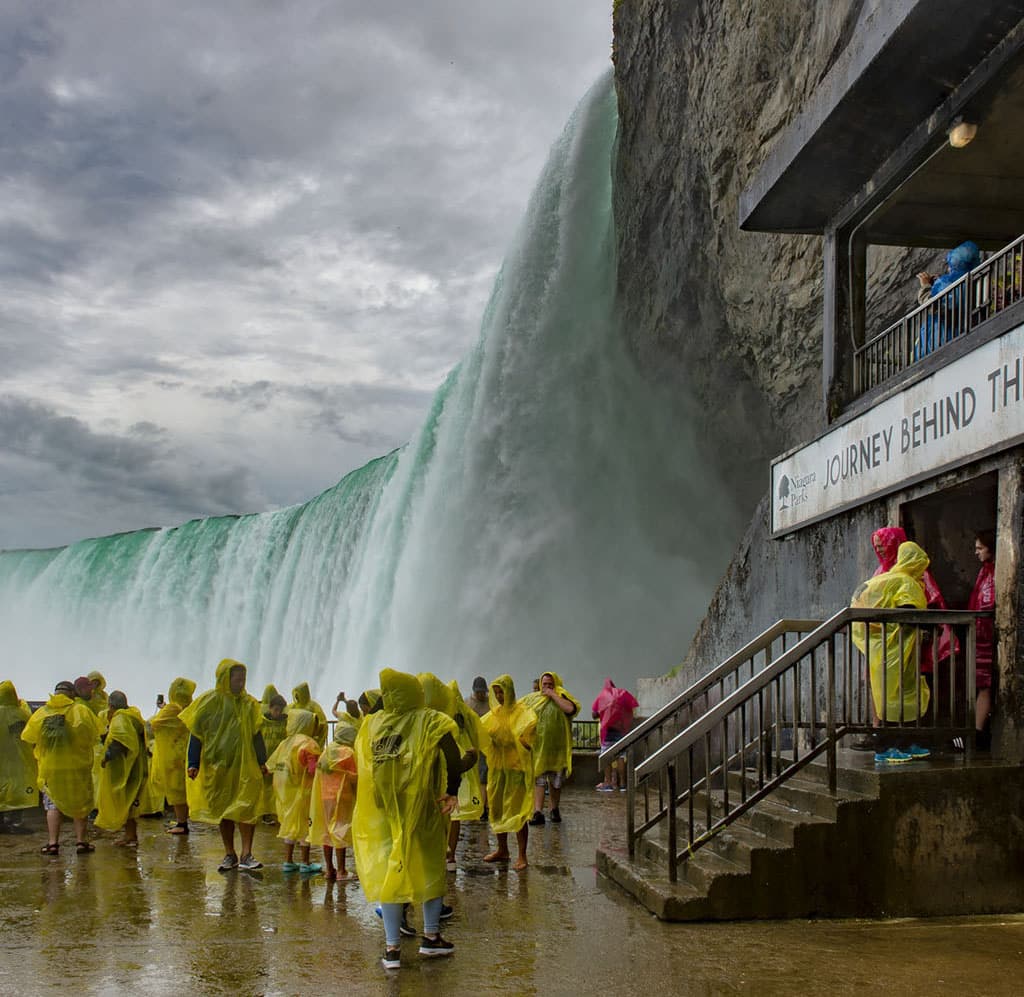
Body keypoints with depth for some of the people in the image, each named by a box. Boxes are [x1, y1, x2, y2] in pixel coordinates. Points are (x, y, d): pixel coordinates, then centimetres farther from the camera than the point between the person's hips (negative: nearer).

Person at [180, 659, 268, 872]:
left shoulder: (249, 704, 4)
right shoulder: (209, 702, -4)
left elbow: (256, 734, 11)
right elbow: (196, 733, -1)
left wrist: (261, 761, 10)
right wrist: (193, 764, -6)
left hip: (244, 766, 1)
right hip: (217, 766, -1)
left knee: (247, 807, -10)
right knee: (222, 809, 8)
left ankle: (246, 855, -8)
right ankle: (229, 855, 19)